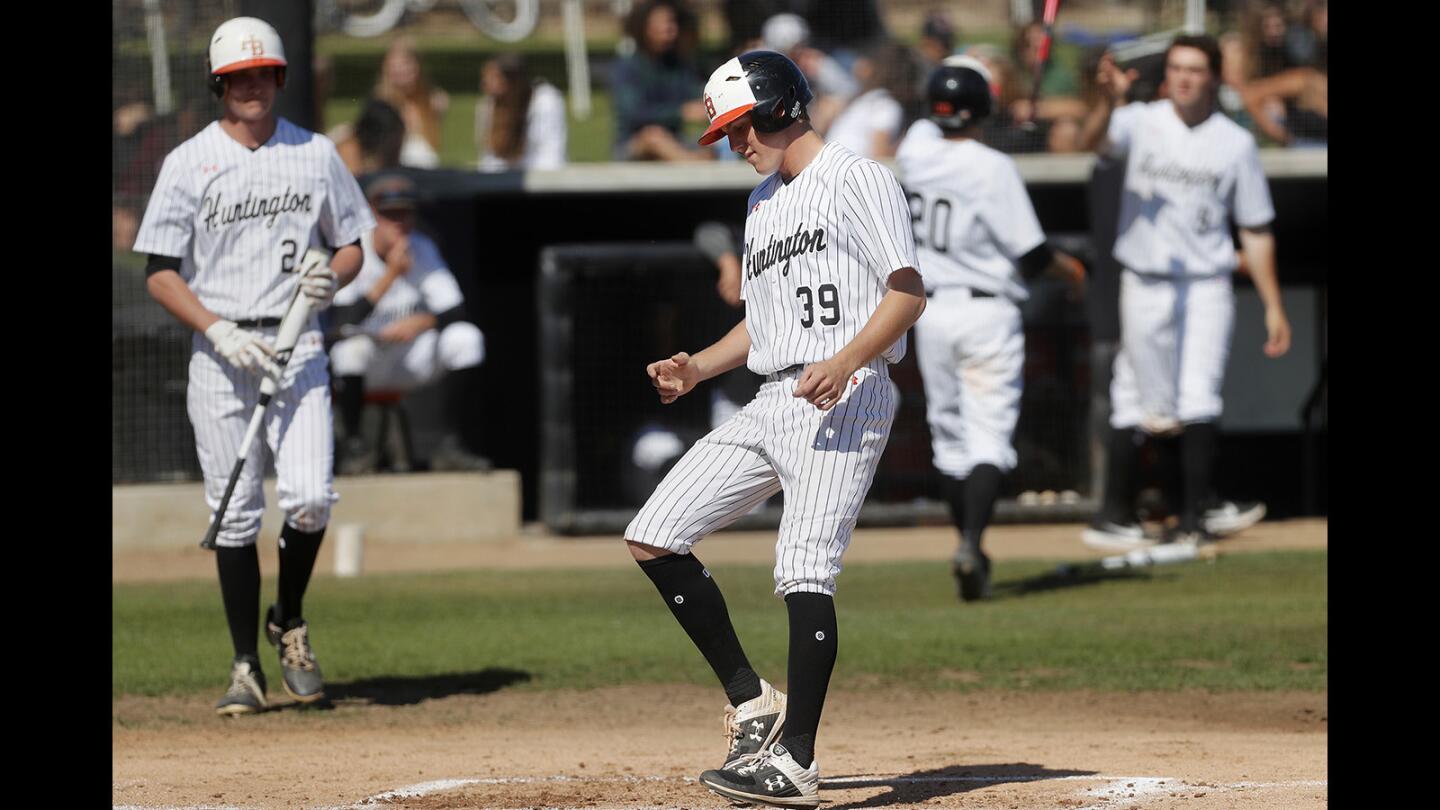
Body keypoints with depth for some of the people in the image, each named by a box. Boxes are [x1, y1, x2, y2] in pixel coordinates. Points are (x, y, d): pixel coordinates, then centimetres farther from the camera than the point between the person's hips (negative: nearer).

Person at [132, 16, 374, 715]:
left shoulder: (315, 155, 7)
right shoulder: (190, 163, 1)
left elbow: (351, 244, 15)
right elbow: (160, 272, -1)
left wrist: (334, 278, -8)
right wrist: (220, 332, -14)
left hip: (297, 348, 1)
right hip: (218, 350, -1)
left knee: (309, 498, -14)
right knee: (235, 513, -1)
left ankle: (288, 623, 12)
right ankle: (245, 667, 8)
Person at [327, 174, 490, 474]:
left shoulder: (422, 249, -1)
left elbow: (455, 310, -7)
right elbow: (341, 324, -28)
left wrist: (421, 322, -28)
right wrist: (390, 275, -31)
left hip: (412, 362, 4)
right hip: (365, 368, -4)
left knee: (466, 337, -20)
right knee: (353, 345, -38)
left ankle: (451, 445, -12)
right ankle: (354, 444, -17)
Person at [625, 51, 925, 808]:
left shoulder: (857, 179, -4)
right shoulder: (763, 205, 23)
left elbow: (908, 291, -12)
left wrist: (843, 363, -25)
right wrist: (697, 366, 11)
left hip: (844, 401, -9)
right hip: (771, 404, 9)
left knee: (803, 570, -19)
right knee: (652, 538, 1)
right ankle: (754, 705, 6)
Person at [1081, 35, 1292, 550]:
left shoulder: (1236, 143, 3)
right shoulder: (1143, 124, -1)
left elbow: (1256, 231, 6)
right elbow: (1101, 141, -24)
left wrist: (1273, 307, 2)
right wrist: (1109, 102, -46)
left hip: (1206, 288, 0)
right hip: (1145, 284, 0)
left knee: (1198, 403, -9)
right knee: (1133, 404, 5)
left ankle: (1192, 521, -7)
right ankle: (1116, 516, 14)